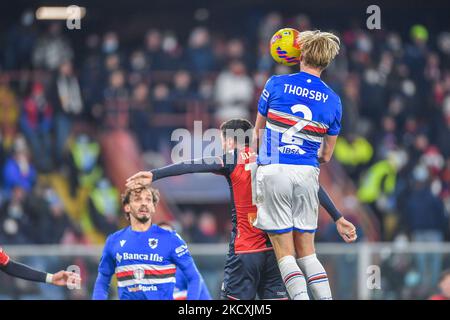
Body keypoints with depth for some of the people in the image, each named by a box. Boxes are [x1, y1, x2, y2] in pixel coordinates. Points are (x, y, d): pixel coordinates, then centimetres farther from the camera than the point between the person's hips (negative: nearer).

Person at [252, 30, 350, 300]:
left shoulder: (276, 84, -1)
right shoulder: (333, 101, 5)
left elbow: (258, 134, 10)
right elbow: (326, 156, 13)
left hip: (273, 171, -3)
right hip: (307, 176, 3)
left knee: (285, 254, -1)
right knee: (307, 253, 12)